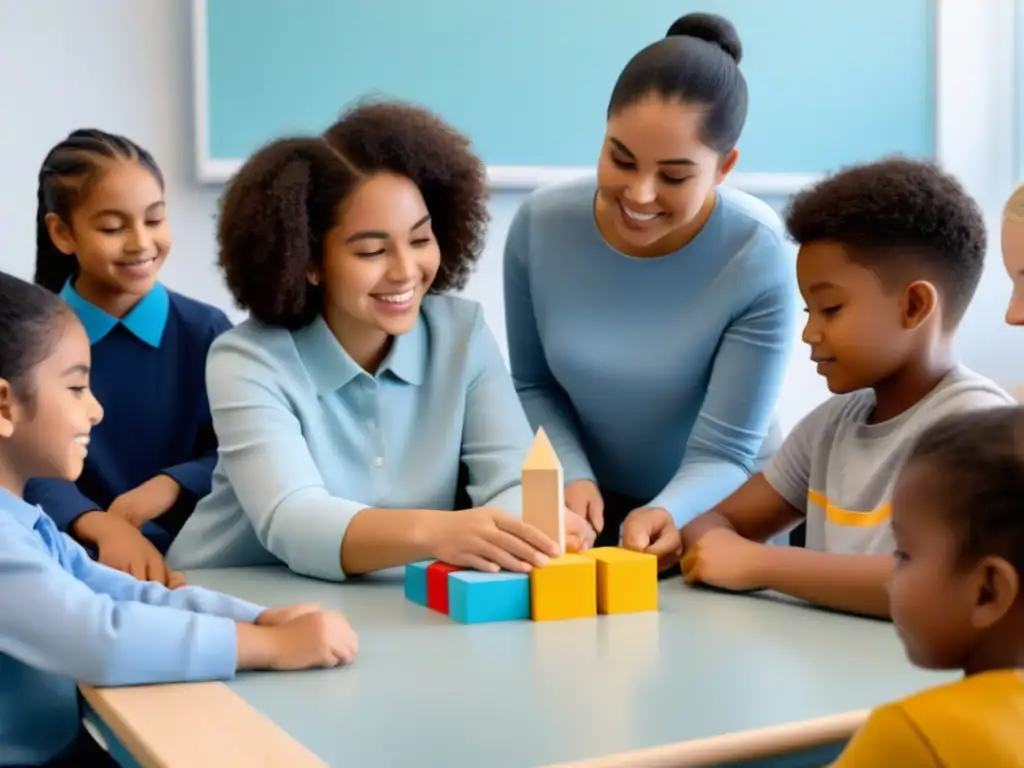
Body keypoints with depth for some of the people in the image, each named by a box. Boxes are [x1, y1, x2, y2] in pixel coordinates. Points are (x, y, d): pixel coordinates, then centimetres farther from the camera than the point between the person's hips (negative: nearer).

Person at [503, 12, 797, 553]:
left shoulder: (760, 261, -21)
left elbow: (722, 454, -19)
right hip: (589, 502, 2)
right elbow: (533, 386, 0)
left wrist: (665, 515, -38)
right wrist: (573, 477, -16)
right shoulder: (540, 226, -12)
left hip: (718, 512, -1)